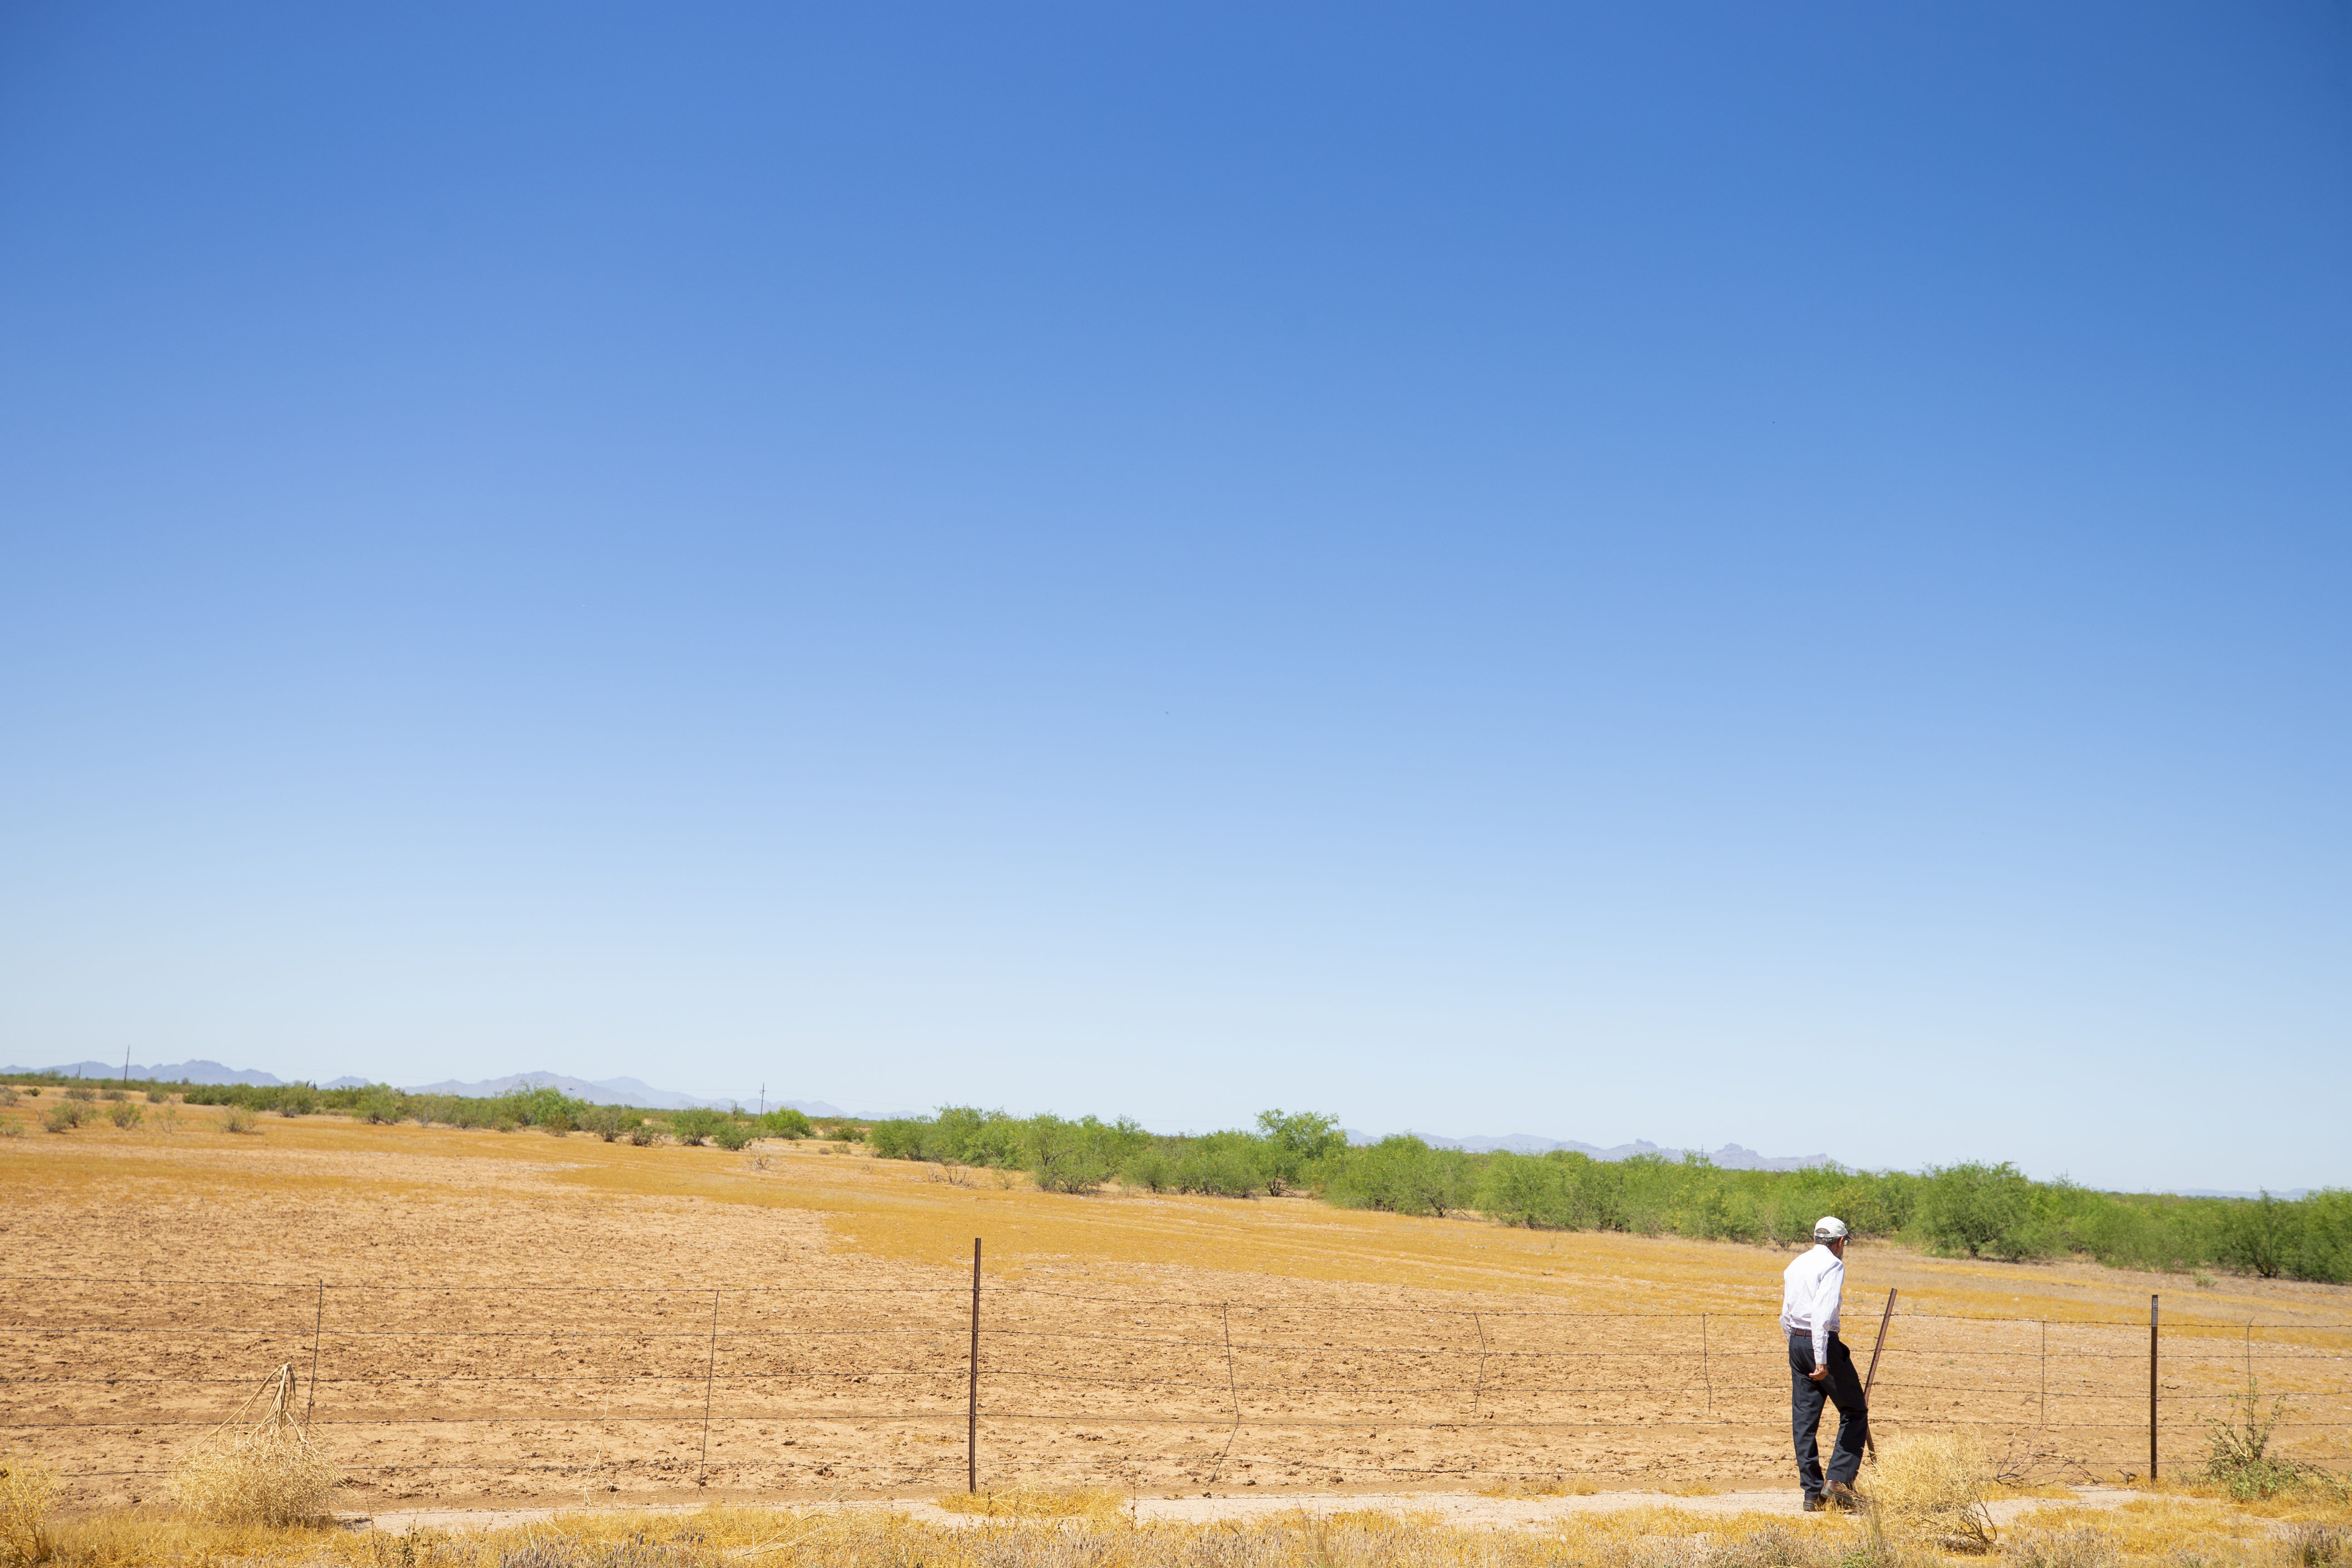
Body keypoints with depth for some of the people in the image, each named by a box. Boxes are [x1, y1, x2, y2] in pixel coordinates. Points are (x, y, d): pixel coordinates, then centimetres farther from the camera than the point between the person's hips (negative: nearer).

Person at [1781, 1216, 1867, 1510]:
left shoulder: (1794, 1267, 16)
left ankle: (1812, 1493, 7)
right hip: (1822, 1343, -7)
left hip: (1795, 1343, 7)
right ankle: (1837, 1480, -8)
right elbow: (1822, 1314, -20)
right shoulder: (1833, 1265, -8)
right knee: (1854, 1413, 3)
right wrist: (1822, 1361, -22)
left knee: (1804, 1419, 6)